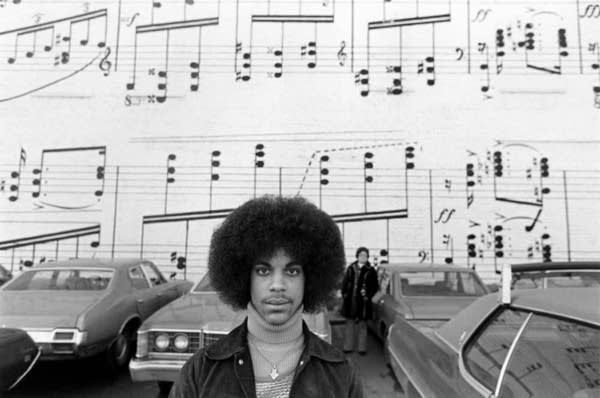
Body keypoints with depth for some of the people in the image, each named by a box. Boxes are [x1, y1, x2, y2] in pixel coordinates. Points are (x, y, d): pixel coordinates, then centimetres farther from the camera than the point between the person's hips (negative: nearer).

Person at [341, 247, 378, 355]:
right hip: (350, 301, 3)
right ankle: (348, 347, 21)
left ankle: (362, 348, 16)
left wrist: (368, 295, -13)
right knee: (350, 324, 11)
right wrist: (344, 294, 0)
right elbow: (344, 282, 11)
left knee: (362, 325, 6)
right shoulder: (351, 268, 6)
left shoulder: (370, 271, -1)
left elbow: (375, 286, 0)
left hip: (363, 302, -3)